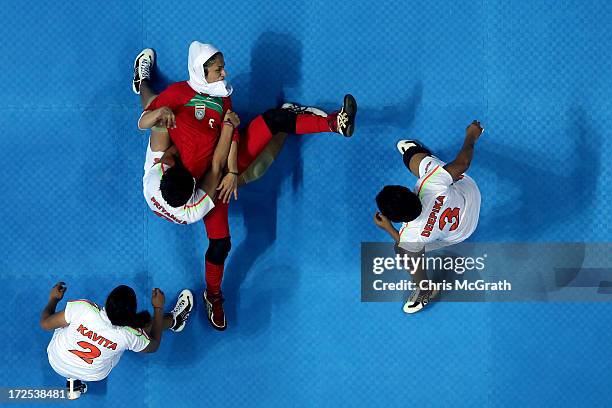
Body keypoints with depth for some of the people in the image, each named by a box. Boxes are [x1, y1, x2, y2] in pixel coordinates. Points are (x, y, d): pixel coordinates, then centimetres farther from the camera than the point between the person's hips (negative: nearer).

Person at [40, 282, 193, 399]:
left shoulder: (82, 308, -34)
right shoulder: (129, 335, -28)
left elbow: (45, 323, -18)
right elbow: (154, 346, -4)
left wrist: (53, 299, 1)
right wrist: (158, 308, -1)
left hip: (56, 363, 0)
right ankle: (173, 321, 40)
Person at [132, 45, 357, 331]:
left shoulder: (222, 97, 9)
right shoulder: (180, 92, -9)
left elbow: (231, 134, -1)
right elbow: (142, 123, -14)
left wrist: (232, 172, -15)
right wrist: (161, 112, -37)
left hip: (228, 163, 5)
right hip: (204, 175, -5)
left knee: (274, 119, -10)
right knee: (220, 242, -9)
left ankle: (335, 123, -22)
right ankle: (213, 297, 13)